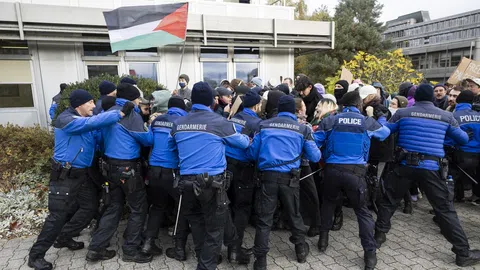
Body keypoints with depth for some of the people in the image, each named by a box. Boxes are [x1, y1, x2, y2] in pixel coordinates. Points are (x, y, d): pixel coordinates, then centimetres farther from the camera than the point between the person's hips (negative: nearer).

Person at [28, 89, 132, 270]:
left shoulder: (86, 120, 9)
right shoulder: (66, 120, -20)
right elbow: (93, 122, -35)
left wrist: (119, 112, -13)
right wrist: (120, 113, -37)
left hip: (82, 174, 9)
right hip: (65, 175, -8)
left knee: (90, 207, 14)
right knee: (58, 215, -2)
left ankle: (64, 237, 33)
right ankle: (36, 255, 16)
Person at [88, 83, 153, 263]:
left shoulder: (109, 112, 10)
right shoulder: (130, 114, -16)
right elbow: (147, 140, -9)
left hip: (111, 165, 8)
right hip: (128, 168, -8)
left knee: (114, 207, 18)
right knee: (138, 209, 6)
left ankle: (96, 248, 21)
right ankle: (130, 251, 14)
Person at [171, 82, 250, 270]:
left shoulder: (178, 124, 5)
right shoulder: (219, 122, -8)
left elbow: (172, 143, 24)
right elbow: (243, 142, 4)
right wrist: (249, 138, 27)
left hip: (187, 181, 5)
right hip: (213, 182, -5)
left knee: (196, 223, 22)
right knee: (214, 227, 9)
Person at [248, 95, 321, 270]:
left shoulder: (264, 125, 3)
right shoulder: (302, 129, 2)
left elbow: (252, 153, 5)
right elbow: (315, 157, 5)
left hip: (268, 176, 0)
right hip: (289, 178, 1)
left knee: (264, 219, 7)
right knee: (294, 214, 21)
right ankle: (301, 250, 38)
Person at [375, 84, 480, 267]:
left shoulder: (402, 113, 4)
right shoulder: (446, 116, 7)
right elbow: (464, 139, 19)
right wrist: (448, 136, 39)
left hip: (406, 164, 0)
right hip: (432, 167, 1)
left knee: (388, 201, 15)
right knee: (445, 209, 10)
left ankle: (378, 236, 22)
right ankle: (463, 253, 18)